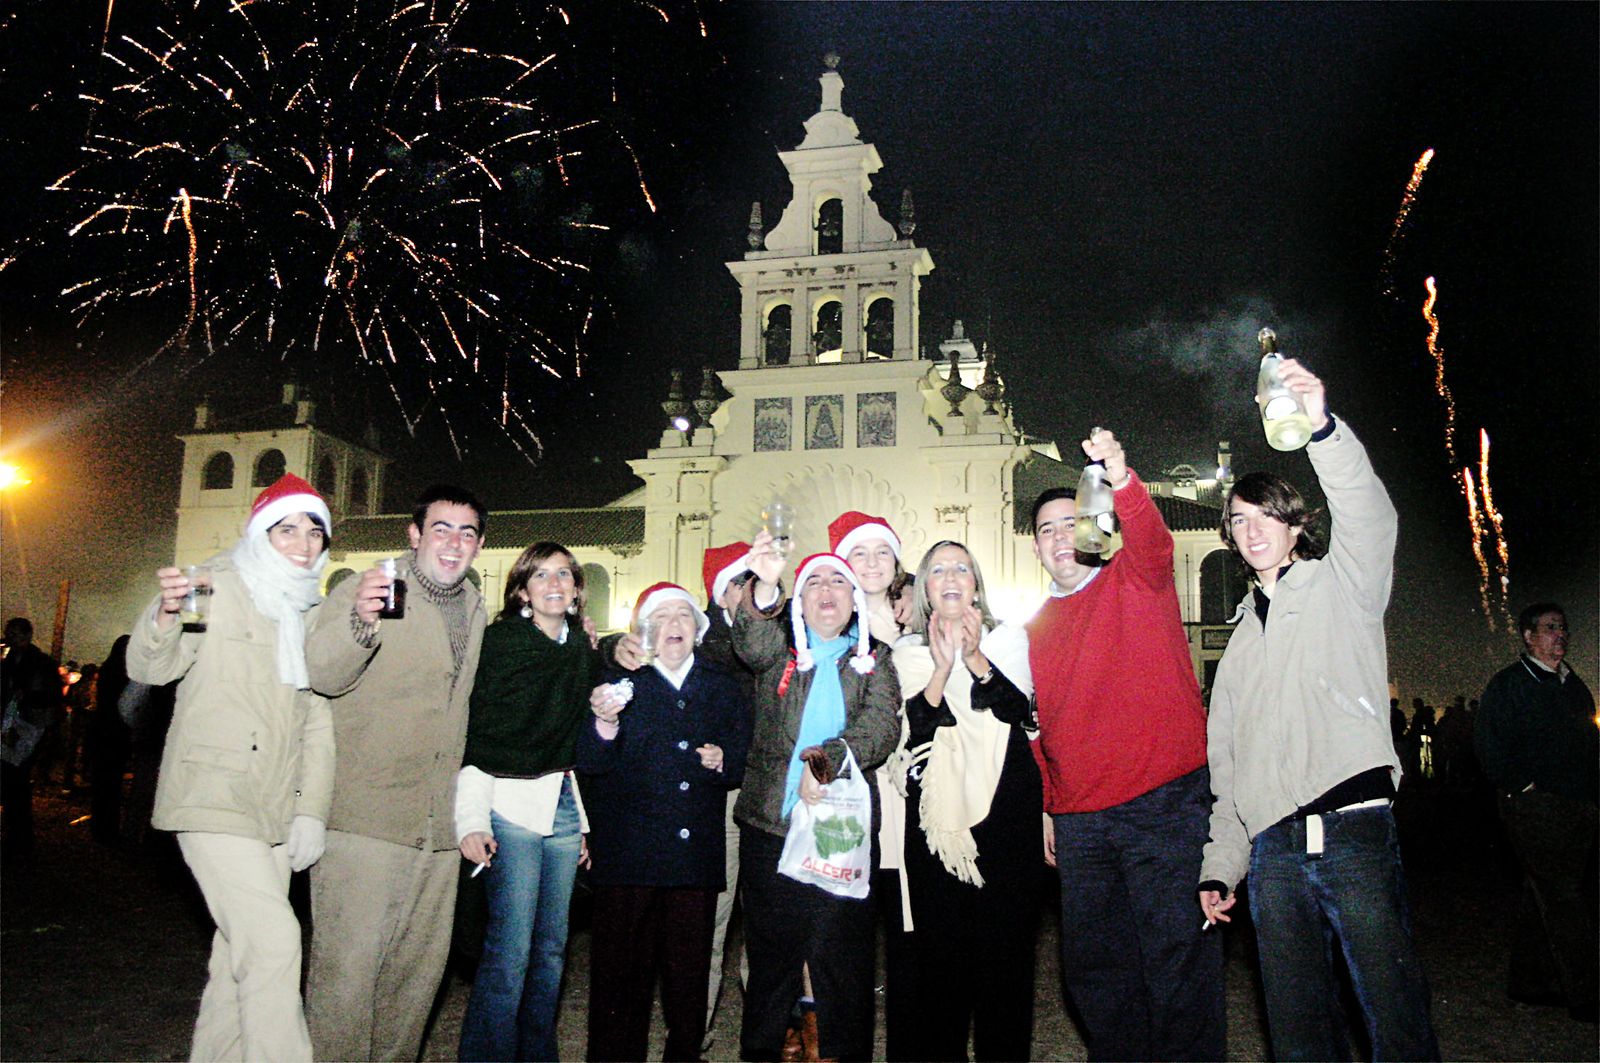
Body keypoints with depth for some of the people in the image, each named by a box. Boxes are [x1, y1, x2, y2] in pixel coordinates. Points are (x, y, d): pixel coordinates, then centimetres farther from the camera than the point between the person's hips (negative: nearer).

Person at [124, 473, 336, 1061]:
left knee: (242, 951, 12)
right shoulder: (217, 588, -2)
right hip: (214, 799, -6)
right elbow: (150, 667, -12)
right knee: (272, 938, -16)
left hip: (276, 809, 6)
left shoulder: (311, 611, 15)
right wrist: (166, 613, -33)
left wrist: (311, 810, 5)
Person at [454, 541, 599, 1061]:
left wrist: (584, 821, 16)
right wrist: (471, 819, -14)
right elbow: (473, 734, -8)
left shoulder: (583, 649, 12)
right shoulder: (500, 641, -5)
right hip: (512, 803, -6)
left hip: (564, 806, 6)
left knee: (552, 947, 10)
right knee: (510, 949, -8)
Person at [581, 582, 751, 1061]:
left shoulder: (724, 688, 12)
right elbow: (591, 764, -5)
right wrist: (605, 725, -24)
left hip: (698, 855, 3)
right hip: (628, 855, -2)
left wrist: (723, 761, -6)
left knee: (690, 972, 10)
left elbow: (745, 762, 15)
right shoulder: (620, 682, 4)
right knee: (623, 970, 2)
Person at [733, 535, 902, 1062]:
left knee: (843, 962, 3)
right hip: (770, 823, 0)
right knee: (771, 956, 7)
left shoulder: (874, 658, 11)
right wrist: (766, 589, -36)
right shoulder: (781, 648, 9)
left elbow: (883, 727, -5)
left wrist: (827, 759, -21)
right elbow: (753, 646, -16)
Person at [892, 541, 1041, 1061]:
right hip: (934, 808, 1)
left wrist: (977, 659, -23)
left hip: (1004, 803, 0)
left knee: (1005, 935, -1)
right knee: (939, 939, 1)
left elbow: (1018, 709, -8)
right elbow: (914, 730, -4)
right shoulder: (907, 651, 10)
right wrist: (942, 668, -18)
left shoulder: (1008, 637, 9)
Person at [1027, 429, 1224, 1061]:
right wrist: (1046, 807, 15)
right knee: (1092, 968, 13)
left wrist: (1120, 479, -41)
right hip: (1079, 821, 6)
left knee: (1177, 957, -1)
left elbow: (1153, 541, -23)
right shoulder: (1037, 626, 15)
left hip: (1164, 803, -5)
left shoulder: (1134, 581, 1)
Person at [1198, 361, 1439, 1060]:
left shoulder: (1339, 586, 10)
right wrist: (1219, 867, 14)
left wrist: (1323, 429, -31)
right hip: (1272, 849, 5)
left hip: (1354, 827, -4)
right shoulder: (1241, 639, 23)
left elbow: (1369, 518, -14)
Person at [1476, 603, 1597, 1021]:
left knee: (1543, 897, 13)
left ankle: (1528, 982, 21)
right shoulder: (1508, 683, -6)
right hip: (1535, 806, -7)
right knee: (1562, 900, -7)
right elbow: (1487, 741, -11)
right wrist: (1519, 787, -13)